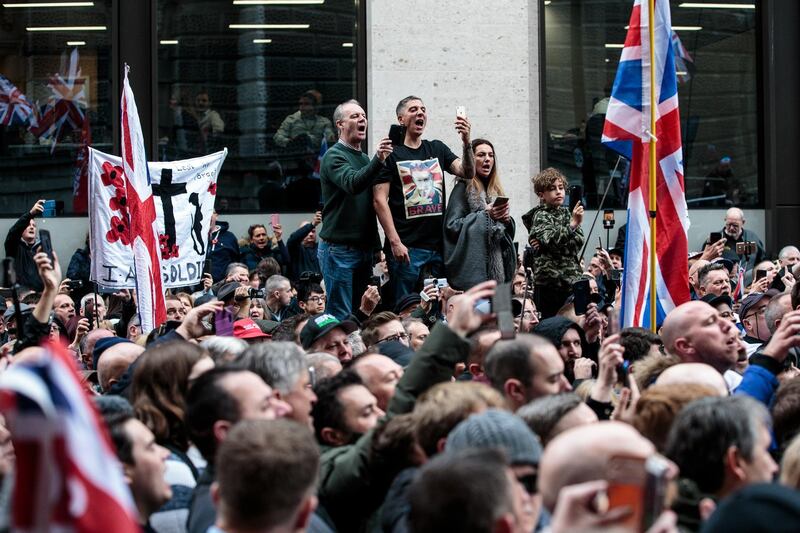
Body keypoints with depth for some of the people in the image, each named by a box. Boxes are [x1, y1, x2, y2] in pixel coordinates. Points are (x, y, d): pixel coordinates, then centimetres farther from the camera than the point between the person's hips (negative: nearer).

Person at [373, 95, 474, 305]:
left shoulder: (437, 149, 16)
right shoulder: (391, 153, 0)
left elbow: (467, 173, 3)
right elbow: (380, 200, -6)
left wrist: (466, 142, -16)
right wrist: (394, 242, -14)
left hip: (438, 244, 5)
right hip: (407, 247, -5)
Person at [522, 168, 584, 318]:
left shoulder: (565, 213, 17)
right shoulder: (541, 215, 0)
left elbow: (579, 240, 2)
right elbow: (552, 240, -18)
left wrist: (546, 244, -11)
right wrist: (573, 224, -31)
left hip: (571, 279, 5)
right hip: (550, 282, -5)